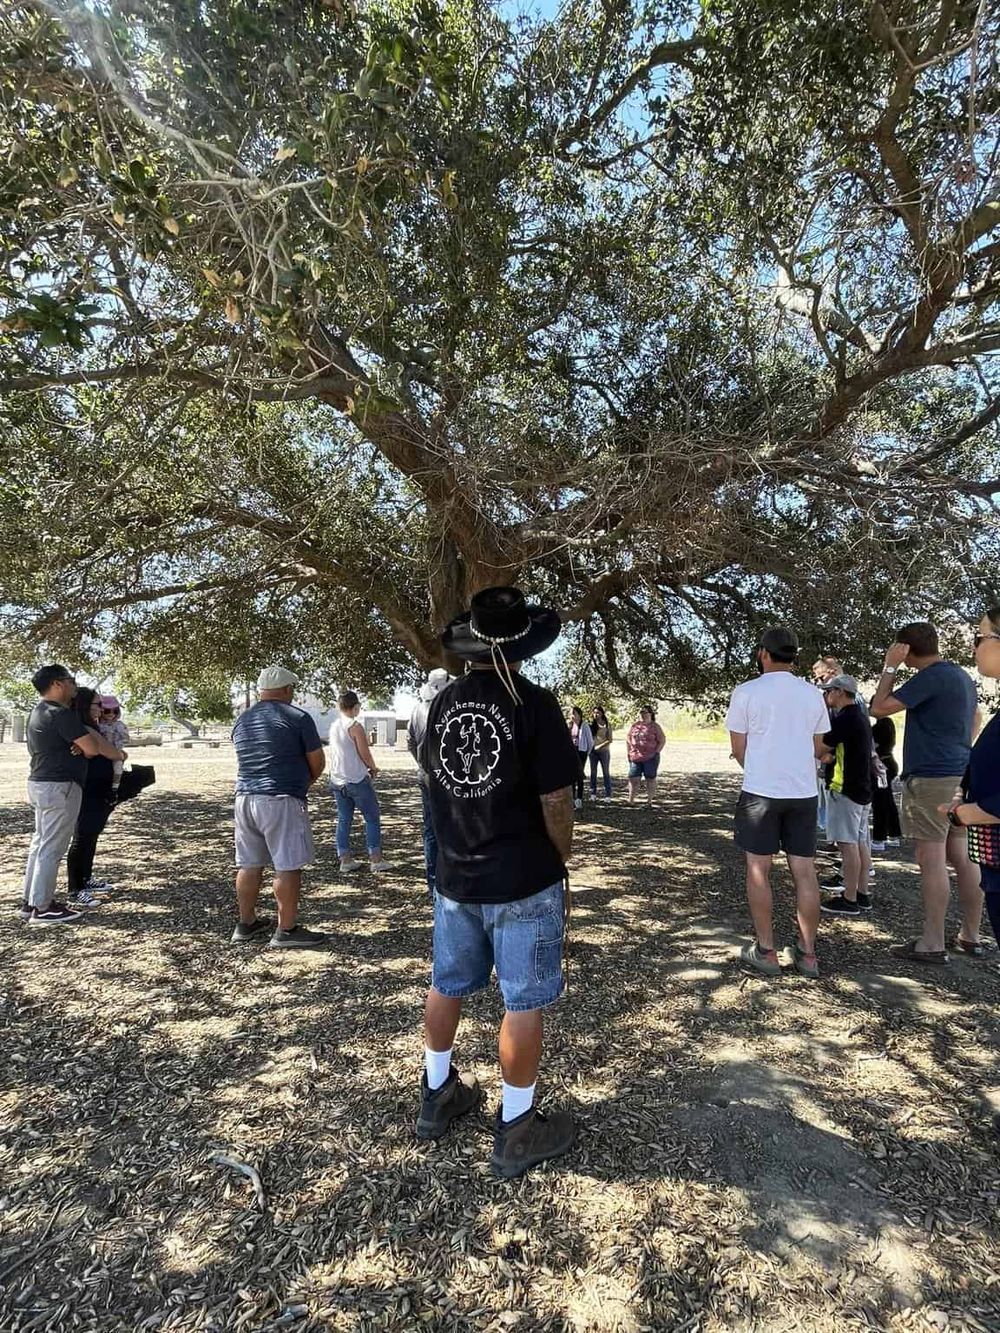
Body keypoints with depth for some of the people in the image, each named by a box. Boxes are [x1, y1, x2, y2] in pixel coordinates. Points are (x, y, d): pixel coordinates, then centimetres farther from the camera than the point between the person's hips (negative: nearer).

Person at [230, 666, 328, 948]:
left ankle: (246, 924, 25)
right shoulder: (298, 717, -7)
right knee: (288, 866, 0)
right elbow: (318, 763, -3)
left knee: (249, 864, 14)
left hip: (245, 797, 7)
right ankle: (286, 931, 5)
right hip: (282, 800, -7)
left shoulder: (241, 721, 13)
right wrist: (305, 782, 17)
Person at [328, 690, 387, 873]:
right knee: (372, 818, 4)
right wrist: (374, 768, 8)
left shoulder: (333, 726, 7)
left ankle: (345, 860, 13)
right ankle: (376, 859, 5)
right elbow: (365, 755, -13)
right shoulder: (355, 727, -14)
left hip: (337, 781, 7)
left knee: (344, 820, 11)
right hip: (357, 780, -7)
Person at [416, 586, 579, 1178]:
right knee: (523, 1003, 9)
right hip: (523, 883, -5)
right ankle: (516, 1130, 23)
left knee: (447, 985, 21)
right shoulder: (535, 704, -17)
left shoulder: (444, 703, -1)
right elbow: (556, 801, -16)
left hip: (456, 877, 6)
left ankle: (439, 1094, 40)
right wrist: (561, 868, -2)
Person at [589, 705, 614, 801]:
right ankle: (593, 794, 12)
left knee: (606, 772, 2)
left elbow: (610, 739, -5)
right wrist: (590, 747, -6)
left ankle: (607, 795, 5)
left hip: (604, 751, -3)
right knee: (593, 772, 6)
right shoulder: (591, 724, 7)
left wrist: (600, 746, -13)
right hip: (593, 751, 3)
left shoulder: (607, 724, -1)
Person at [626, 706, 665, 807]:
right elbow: (628, 739, 16)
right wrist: (629, 752, 8)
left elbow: (662, 740, -1)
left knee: (650, 779, 4)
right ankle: (631, 800, 4)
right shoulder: (634, 725, 10)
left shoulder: (655, 726, 0)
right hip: (635, 758, 3)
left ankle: (649, 800, 13)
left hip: (650, 758, -3)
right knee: (633, 778, 0)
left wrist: (656, 752, -9)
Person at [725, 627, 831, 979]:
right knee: (805, 872, 9)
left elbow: (739, 749, -1)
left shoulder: (746, 692, -6)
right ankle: (807, 953, 16)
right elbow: (819, 749, 11)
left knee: (758, 870, 6)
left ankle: (766, 951, 11)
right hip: (804, 792, 4)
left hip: (760, 791, -3)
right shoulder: (812, 694, 4)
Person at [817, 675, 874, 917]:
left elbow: (822, 744, -19)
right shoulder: (859, 717, 15)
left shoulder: (846, 719, -17)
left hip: (845, 790, -10)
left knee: (848, 844, -5)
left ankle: (849, 900, -1)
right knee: (860, 842, 13)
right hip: (861, 788, 10)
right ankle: (862, 894, 19)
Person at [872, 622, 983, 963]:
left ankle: (933, 944, 0)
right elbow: (975, 718, 30)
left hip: (931, 778, -9)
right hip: (960, 776, 9)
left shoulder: (931, 677, -16)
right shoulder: (962, 676, 14)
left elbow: (880, 708, -18)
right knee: (962, 858, 12)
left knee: (931, 860, -5)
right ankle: (970, 935, 20)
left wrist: (889, 667, -11)